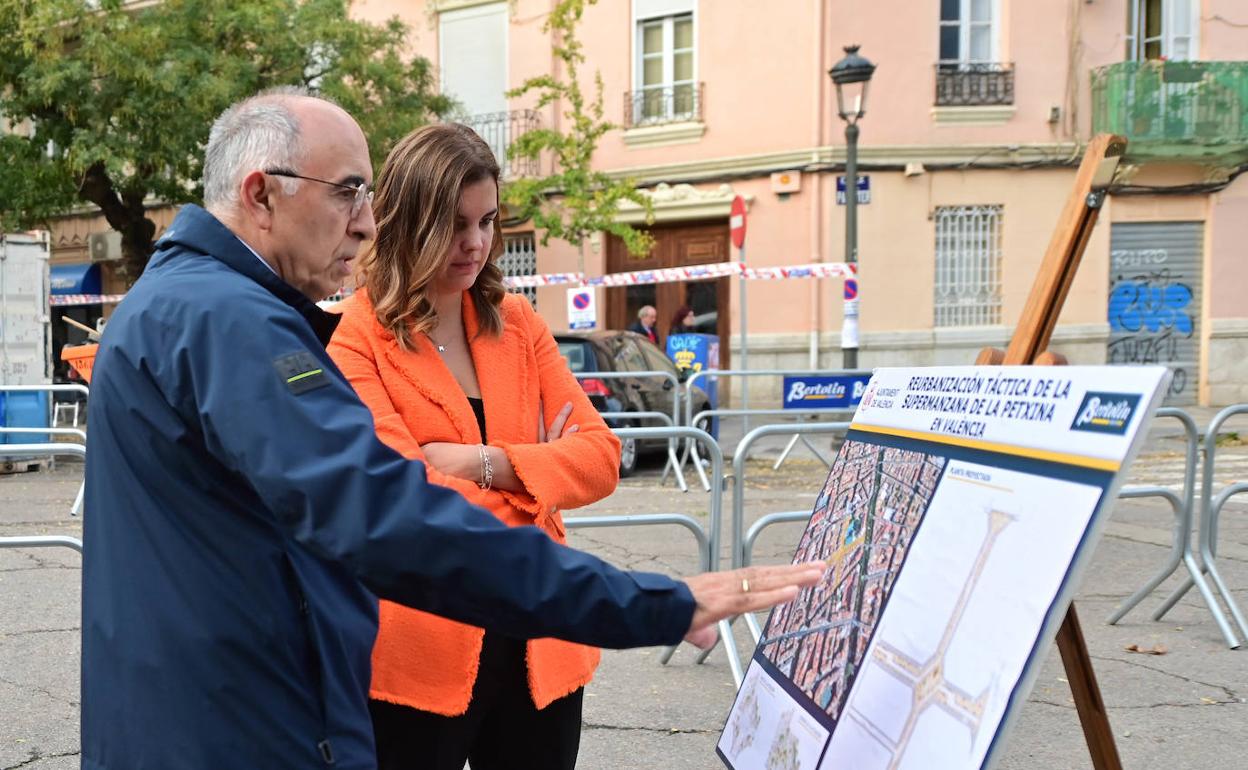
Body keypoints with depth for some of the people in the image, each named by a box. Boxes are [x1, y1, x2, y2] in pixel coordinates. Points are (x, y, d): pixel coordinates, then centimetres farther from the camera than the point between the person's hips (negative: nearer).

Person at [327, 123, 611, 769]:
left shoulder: (517, 322, 6)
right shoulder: (357, 338, -8)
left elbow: (600, 457, -1)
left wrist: (484, 462, -15)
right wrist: (536, 474, -6)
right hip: (421, 647, -4)